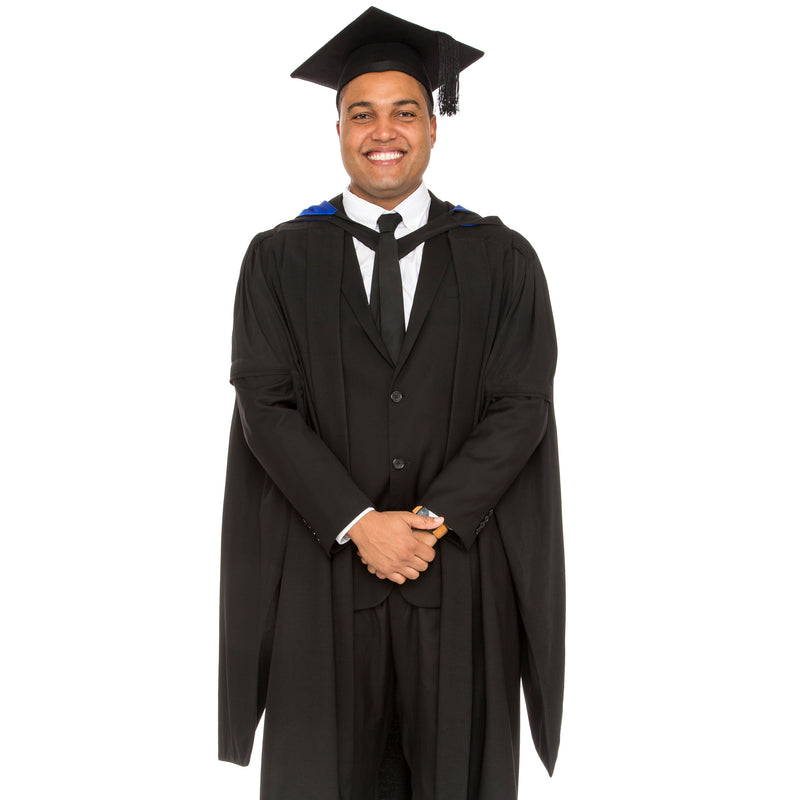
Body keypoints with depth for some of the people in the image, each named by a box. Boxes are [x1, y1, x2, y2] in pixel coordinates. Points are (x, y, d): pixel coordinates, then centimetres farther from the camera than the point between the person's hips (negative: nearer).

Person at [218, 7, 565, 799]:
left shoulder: (501, 259, 4)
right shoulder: (279, 259, 4)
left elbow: (521, 405, -3)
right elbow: (266, 406, -4)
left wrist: (431, 519, -13)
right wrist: (359, 522, -14)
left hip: (462, 571, 1)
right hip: (322, 570, 0)